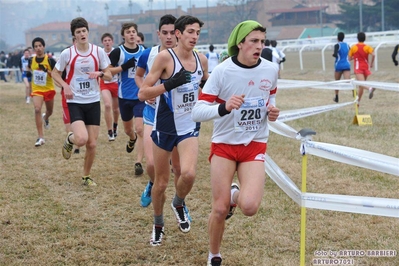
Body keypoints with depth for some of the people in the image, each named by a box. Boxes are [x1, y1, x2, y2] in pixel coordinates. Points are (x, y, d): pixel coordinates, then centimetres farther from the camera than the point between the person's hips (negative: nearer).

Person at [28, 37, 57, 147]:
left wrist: (47, 71, -26)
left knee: (49, 111, 20)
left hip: (49, 89, 0)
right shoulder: (31, 60, -4)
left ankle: (45, 118, 61)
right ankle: (41, 137, -20)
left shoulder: (50, 60, -14)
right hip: (37, 90, 0)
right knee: (37, 109, -22)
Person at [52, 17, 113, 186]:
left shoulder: (98, 51, -1)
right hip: (75, 102, -2)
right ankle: (69, 140, 15)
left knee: (92, 144, 4)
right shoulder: (67, 53, -6)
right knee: (81, 139, -22)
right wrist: (65, 85, -11)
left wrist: (100, 73, -18)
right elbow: (55, 73, 8)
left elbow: (109, 76, 5)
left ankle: (86, 176, 25)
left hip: (93, 102, 2)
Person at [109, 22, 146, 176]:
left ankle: (139, 163, -8)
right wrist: (124, 67, -22)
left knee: (140, 129, -12)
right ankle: (132, 139, 55)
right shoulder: (118, 52, -7)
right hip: (124, 97, 1)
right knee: (128, 129, 18)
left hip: (141, 96, -1)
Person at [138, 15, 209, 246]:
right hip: (165, 127, -3)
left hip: (190, 127, 3)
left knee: (188, 174, -20)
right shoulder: (165, 57, -14)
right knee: (161, 182, 8)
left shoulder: (201, 59, 0)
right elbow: (143, 93, -17)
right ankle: (158, 224, 34)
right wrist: (170, 83, -29)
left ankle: (179, 204, 14)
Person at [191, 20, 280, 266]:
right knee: (219, 209, -1)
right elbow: (197, 112, -18)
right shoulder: (222, 72, -15)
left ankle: (235, 196, 20)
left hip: (255, 146, 2)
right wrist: (224, 107, -37)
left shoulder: (271, 70, -4)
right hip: (224, 144, -2)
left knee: (250, 207, -18)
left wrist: (273, 110, -4)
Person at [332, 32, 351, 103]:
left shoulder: (337, 45, -6)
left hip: (339, 65, -3)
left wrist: (333, 54, 2)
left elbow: (335, 54, -20)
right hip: (347, 65, 3)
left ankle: (336, 97, 28)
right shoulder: (347, 45, 10)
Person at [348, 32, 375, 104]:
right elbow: (373, 55, -15)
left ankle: (370, 88, -53)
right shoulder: (367, 47, 2)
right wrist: (371, 63, 0)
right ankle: (358, 101, 21)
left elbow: (350, 59, 8)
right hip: (366, 67, 3)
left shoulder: (353, 47, 3)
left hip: (358, 68, -3)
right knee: (361, 86, 14)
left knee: (362, 84, -22)